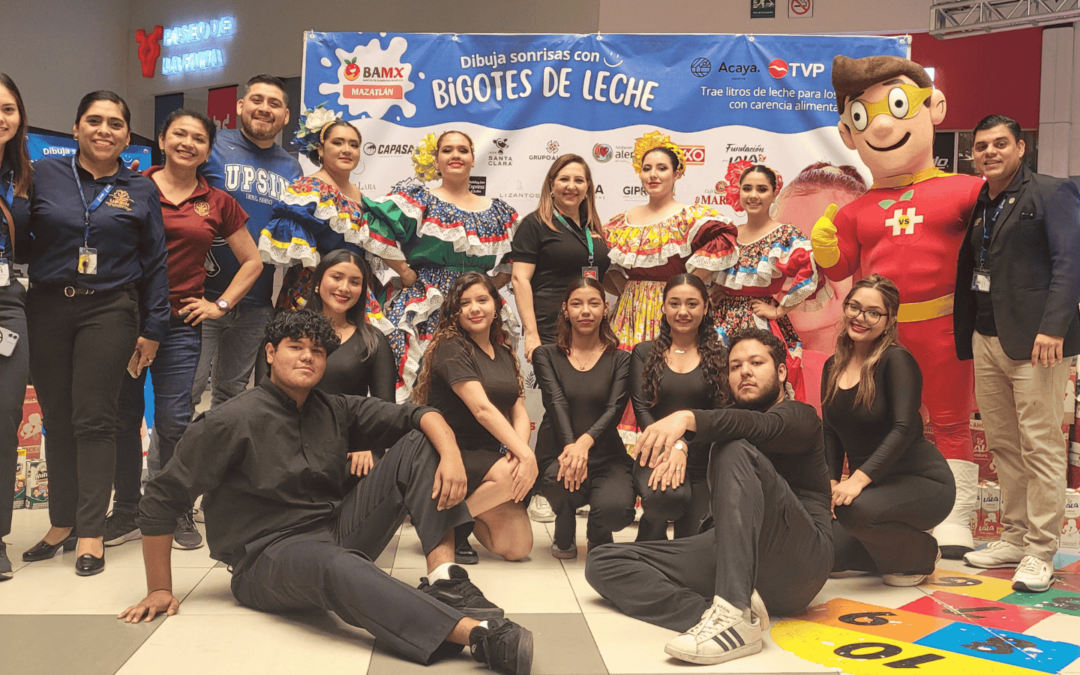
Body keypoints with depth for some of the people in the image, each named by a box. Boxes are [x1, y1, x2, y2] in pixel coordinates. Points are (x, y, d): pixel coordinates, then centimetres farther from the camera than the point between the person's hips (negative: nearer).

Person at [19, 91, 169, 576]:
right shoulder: (44, 175, 7)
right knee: (56, 420, 7)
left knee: (94, 420, -2)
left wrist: (152, 329, 3)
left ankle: (90, 532, 5)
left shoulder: (141, 190, 6)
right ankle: (61, 523, 19)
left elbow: (155, 263, 7)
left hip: (109, 312, -2)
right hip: (46, 311, 2)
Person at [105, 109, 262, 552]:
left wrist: (220, 304, 6)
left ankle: (179, 513, 13)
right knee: (123, 416, 5)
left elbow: (252, 262, 15)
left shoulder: (217, 204, 9)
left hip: (180, 323, 0)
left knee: (174, 422, -2)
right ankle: (126, 511, 19)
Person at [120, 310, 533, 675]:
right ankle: (478, 633, -54)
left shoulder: (334, 410, 7)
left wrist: (451, 454, -19)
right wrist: (160, 590, -2)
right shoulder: (230, 422, -8)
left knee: (419, 443, -6)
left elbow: (419, 415, 3)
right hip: (269, 555, -6)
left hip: (337, 531, 6)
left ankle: (443, 577, -24)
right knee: (334, 564, -43)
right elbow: (160, 501, -5)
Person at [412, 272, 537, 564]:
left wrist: (519, 448, -18)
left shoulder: (505, 355, 13)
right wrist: (525, 454, -28)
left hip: (489, 457, 6)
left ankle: (466, 510, 20)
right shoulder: (450, 348, -9)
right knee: (512, 475, -34)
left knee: (518, 548, -9)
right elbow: (482, 409, -21)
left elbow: (520, 413, 4)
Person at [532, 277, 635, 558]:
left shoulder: (620, 359, 8)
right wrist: (570, 446, -29)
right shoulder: (546, 355, 8)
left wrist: (585, 441, -29)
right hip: (557, 452, 0)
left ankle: (598, 534, 14)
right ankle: (564, 536, 4)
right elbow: (557, 402, -9)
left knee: (616, 508, -30)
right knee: (563, 478, -36)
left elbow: (615, 408, -8)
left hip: (606, 454, 0)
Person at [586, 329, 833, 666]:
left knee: (736, 451, -30)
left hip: (800, 559, -6)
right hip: (731, 556, 6)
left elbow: (762, 427, -20)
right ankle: (710, 616, -33)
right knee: (603, 561, -6)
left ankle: (735, 611, -43)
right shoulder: (730, 422, 28)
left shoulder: (799, 417, 6)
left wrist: (688, 418, -36)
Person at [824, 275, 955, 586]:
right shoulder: (833, 367, 5)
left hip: (922, 481, -6)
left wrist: (860, 478, -33)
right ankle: (897, 549, 19)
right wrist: (831, 481, -7)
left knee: (855, 508, -34)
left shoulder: (897, 360, -16)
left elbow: (904, 428, -25)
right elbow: (831, 434, 7)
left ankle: (919, 555, -2)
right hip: (868, 487, 6)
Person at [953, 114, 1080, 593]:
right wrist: (963, 337, 13)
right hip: (986, 340, 7)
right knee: (1003, 446, 11)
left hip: (1033, 340, -6)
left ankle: (1040, 553, 4)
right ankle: (1013, 539, 20)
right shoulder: (979, 206, 18)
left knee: (1040, 448, -4)